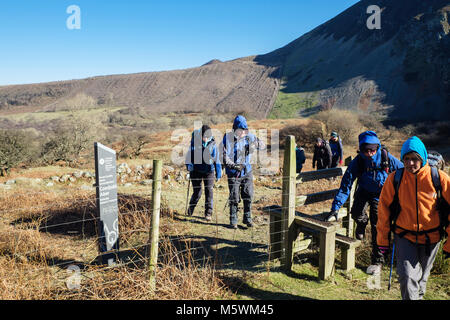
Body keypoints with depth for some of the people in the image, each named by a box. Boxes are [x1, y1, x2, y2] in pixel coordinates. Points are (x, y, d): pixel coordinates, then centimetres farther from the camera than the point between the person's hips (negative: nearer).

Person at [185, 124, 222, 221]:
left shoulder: (212, 144, -5)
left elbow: (216, 159, 1)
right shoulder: (195, 142, -7)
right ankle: (191, 208, 32)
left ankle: (208, 213, 7)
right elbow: (189, 153, 4)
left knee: (209, 190, -6)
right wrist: (189, 164, -11)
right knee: (197, 192, 4)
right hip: (196, 170, 0)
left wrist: (218, 173, 2)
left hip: (209, 171, 1)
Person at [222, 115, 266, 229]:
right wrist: (234, 166, -26)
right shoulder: (228, 138, -10)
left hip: (247, 171, 4)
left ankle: (247, 218, 22)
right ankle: (233, 220, 16)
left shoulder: (249, 136, 1)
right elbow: (225, 156, -12)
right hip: (233, 172, -3)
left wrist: (255, 144, -16)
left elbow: (263, 145, 6)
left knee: (248, 196, 6)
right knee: (234, 198, 1)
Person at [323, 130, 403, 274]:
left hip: (380, 193, -1)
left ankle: (377, 261, 7)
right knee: (356, 213, -22)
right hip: (364, 191, 1)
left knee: (377, 226, -8)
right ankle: (362, 223, 18)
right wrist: (335, 208, -29)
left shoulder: (387, 158, -26)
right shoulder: (357, 161, -25)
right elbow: (345, 185, -24)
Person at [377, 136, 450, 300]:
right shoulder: (394, 179, -12)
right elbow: (384, 208, -2)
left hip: (430, 237, 1)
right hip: (404, 236, -1)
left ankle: (418, 294, 49)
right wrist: (382, 239, 2)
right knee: (407, 277, -13)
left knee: (422, 275, 21)